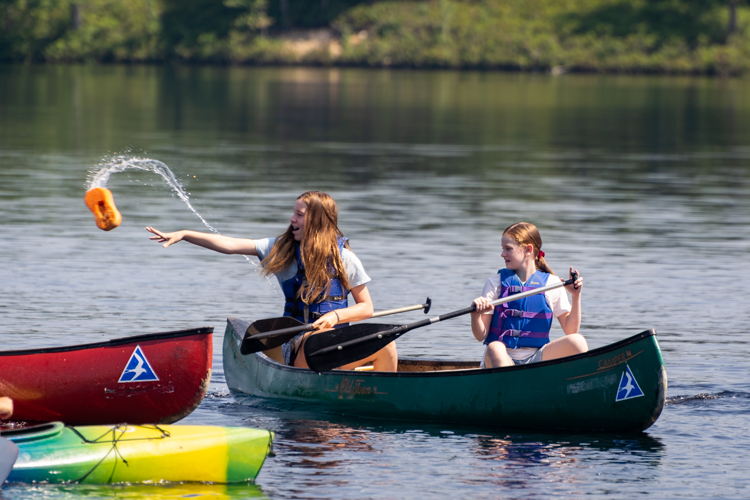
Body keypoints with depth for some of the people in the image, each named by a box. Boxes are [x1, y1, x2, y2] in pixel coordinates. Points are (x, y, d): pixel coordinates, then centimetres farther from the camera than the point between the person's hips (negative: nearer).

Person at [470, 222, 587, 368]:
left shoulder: (551, 283, 7)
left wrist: (576, 296, -8)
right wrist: (476, 315, -20)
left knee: (577, 341, -23)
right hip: (502, 360, -1)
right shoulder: (496, 283, 6)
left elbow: (570, 330, 4)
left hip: (535, 359, 1)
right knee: (495, 349, -37)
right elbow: (481, 336, 1)